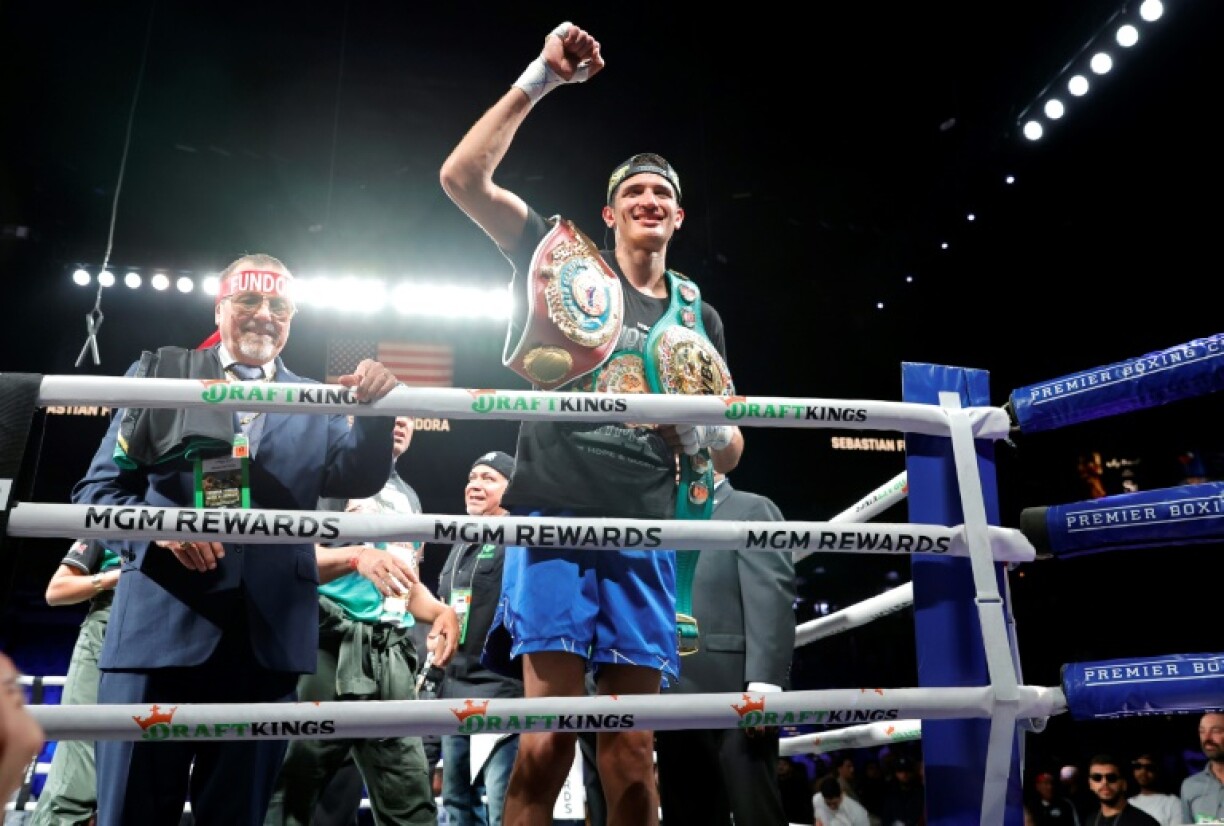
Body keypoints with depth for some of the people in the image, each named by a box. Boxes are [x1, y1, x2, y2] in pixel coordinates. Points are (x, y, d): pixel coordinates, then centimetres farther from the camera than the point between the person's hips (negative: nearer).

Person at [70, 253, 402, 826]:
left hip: (267, 636, 2)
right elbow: (98, 489, 7)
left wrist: (375, 410, -18)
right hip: (159, 625, -1)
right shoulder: (161, 375, 10)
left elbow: (358, 481, 0)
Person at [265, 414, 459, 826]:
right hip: (331, 645, -6)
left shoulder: (409, 497, 23)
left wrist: (441, 611, 7)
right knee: (293, 785, -4)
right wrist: (356, 557, -25)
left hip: (392, 655, 7)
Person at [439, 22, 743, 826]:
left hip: (644, 535, 3)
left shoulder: (699, 314, 19)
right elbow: (462, 177, -1)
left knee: (633, 750, 4)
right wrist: (539, 80, -4)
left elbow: (732, 452, 21)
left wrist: (710, 435, -2)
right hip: (556, 516, -3)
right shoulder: (567, 261, 10)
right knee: (548, 735, -10)